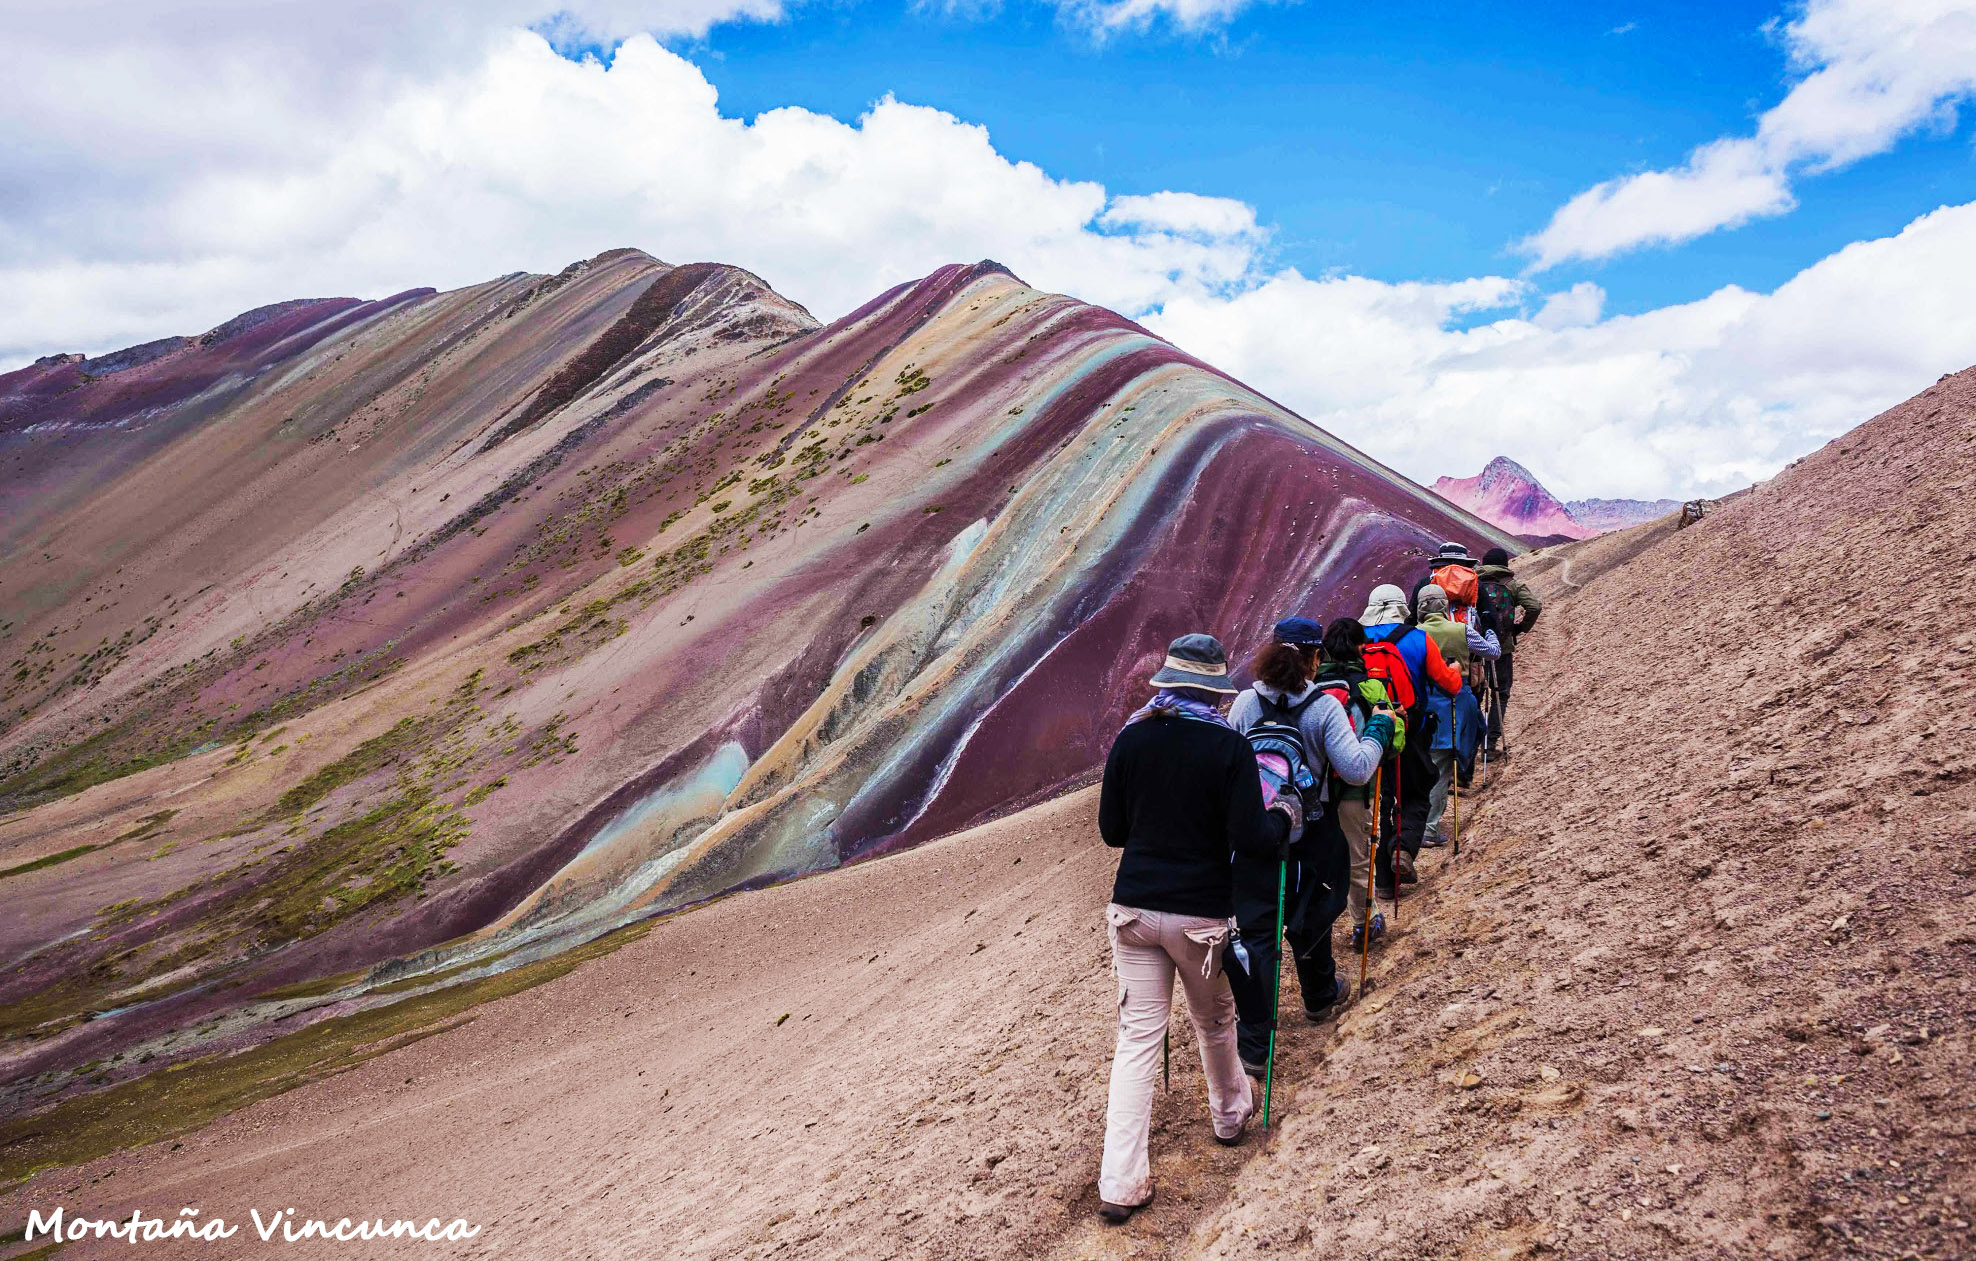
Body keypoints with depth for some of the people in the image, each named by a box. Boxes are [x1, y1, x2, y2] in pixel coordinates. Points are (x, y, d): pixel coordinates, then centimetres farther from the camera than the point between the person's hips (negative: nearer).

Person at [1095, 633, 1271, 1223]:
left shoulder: (1131, 739, -1)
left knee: (1136, 1037, 5)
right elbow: (1249, 840, -15)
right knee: (1215, 1023, 23)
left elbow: (1111, 831, 6)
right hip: (1201, 913, -2)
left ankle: (1120, 1184, 1)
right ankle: (1229, 1114, 47)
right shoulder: (1229, 747, -11)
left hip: (1133, 906, 2)